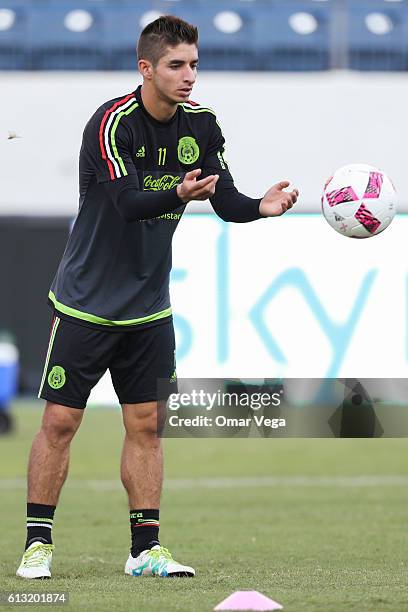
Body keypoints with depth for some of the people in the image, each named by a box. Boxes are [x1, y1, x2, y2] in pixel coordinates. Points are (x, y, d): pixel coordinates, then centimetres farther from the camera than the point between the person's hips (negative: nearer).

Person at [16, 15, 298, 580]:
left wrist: (262, 207, -22)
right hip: (86, 301, -5)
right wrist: (180, 195, -48)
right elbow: (128, 203, -30)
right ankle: (37, 544, 6)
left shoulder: (201, 125, 0)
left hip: (149, 308, 5)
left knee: (146, 425, 4)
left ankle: (146, 547, 8)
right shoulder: (113, 123, -19)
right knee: (60, 422, -2)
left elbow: (226, 201, -1)